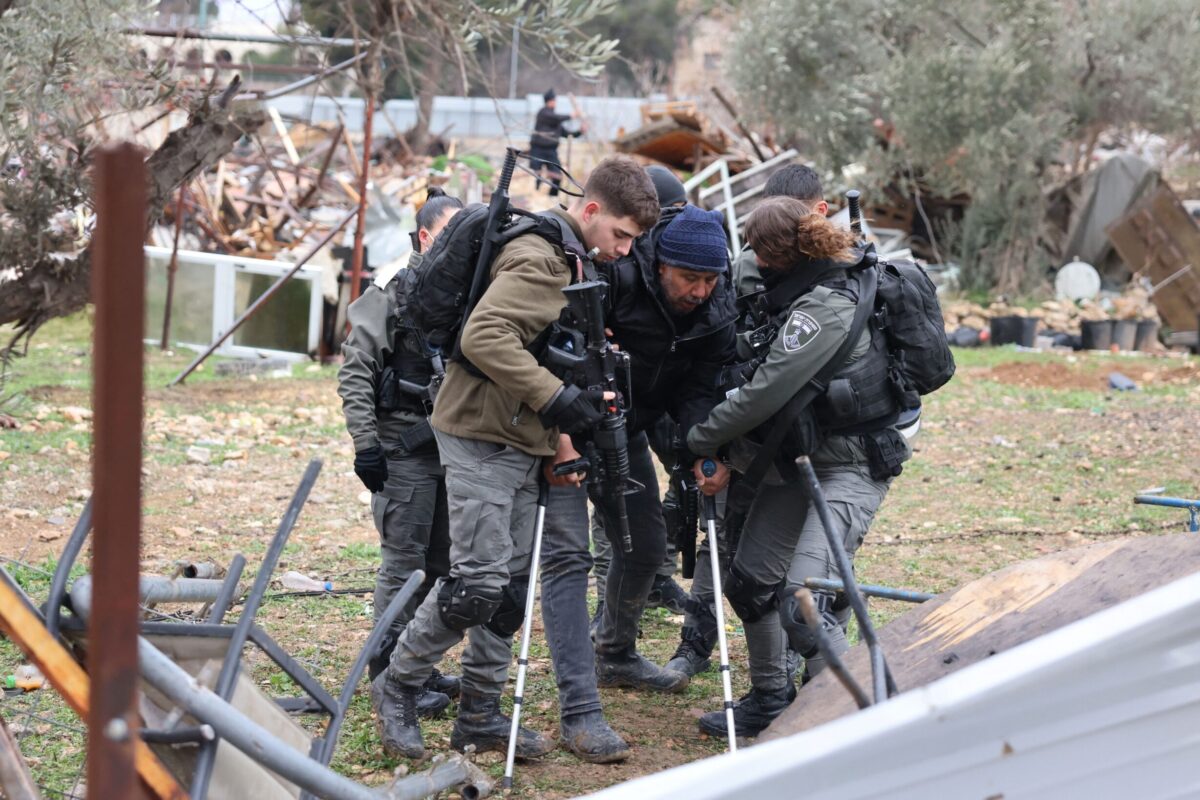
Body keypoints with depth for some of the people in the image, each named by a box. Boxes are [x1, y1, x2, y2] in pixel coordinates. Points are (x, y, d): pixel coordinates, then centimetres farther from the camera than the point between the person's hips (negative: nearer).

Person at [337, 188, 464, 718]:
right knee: (405, 563, -5)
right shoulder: (393, 291, -8)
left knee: (441, 563, 11)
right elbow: (355, 372, -9)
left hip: (453, 446, 7)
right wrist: (365, 442, -15)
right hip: (404, 449, -7)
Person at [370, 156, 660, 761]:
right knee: (479, 584, -11)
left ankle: (479, 716, 18)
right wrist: (556, 398, -28)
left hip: (521, 443, 10)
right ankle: (397, 687, 7)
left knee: (512, 585, 10)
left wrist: (559, 436, 8)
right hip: (481, 437, -10)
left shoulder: (572, 262, 15)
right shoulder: (539, 256, -16)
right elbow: (484, 334, -29)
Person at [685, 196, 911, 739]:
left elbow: (766, 391, -23)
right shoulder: (807, 297, 6)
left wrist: (700, 440, -10)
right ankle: (770, 699, 30)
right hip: (797, 459, 10)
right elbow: (771, 388, 10)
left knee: (802, 602, -20)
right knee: (749, 579, 13)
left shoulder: (826, 308, -23)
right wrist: (734, 458, 4)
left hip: (851, 467, -10)